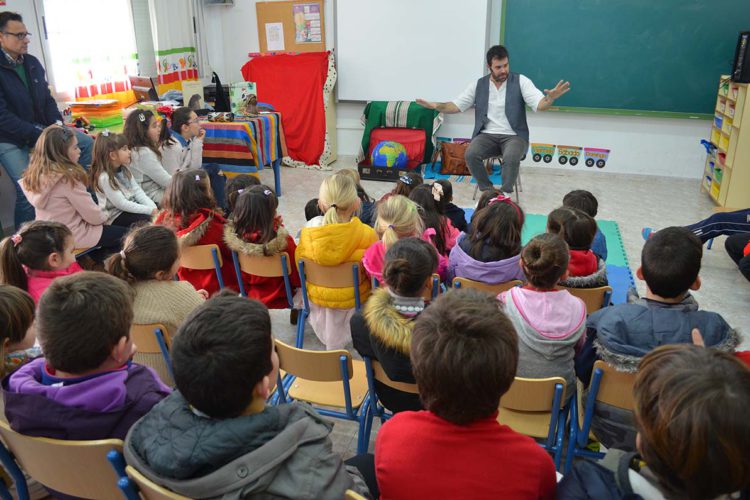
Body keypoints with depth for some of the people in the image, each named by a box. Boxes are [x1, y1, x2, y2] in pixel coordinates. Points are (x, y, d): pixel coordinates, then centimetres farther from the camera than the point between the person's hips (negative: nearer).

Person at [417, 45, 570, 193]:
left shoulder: (520, 81, 0)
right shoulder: (478, 85, 7)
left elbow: (539, 105, -10)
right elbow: (457, 106, 9)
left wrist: (550, 98, -34)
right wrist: (435, 105, -10)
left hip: (514, 136, -2)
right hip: (487, 135, 2)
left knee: (511, 158, -35)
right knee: (471, 154, -28)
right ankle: (488, 191, -9)